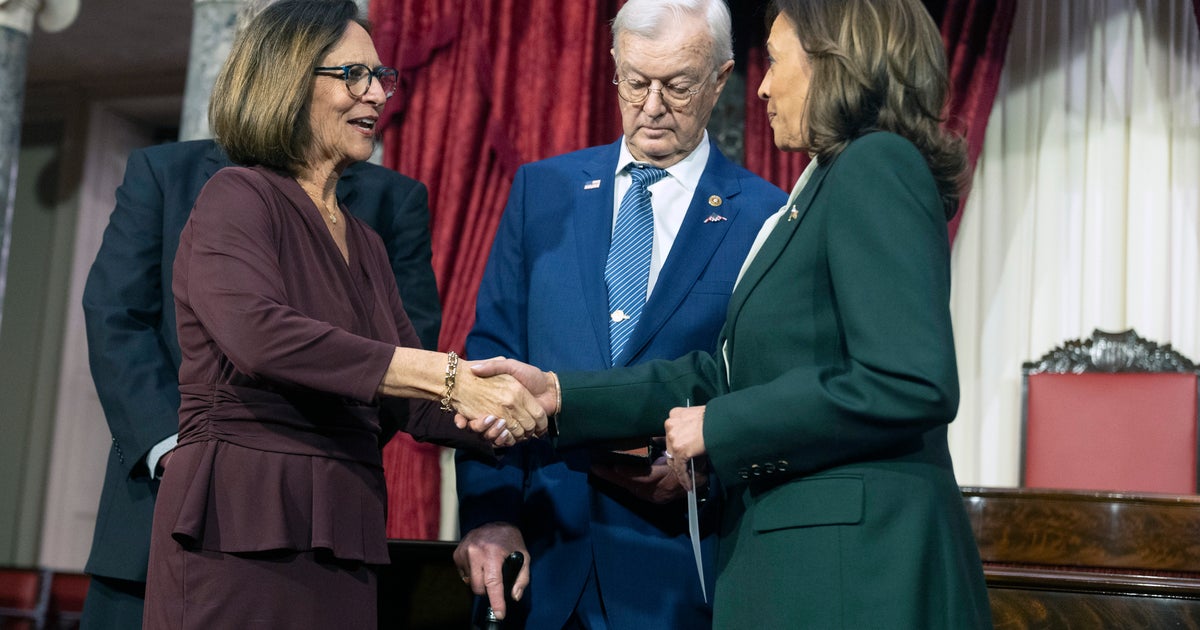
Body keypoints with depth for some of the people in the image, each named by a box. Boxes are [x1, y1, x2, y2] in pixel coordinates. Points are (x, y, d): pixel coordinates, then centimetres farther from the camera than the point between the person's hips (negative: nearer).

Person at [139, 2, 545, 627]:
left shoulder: (363, 242, 18)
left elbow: (415, 405, 14)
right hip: (240, 535, -7)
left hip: (340, 543, 7)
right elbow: (256, 333, -25)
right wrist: (446, 374, -28)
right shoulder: (237, 198, -5)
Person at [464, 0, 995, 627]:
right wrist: (559, 393, 10)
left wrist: (718, 428, -15)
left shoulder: (876, 165, -12)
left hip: (852, 569, -9)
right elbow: (721, 374, 16)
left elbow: (913, 385, -23)